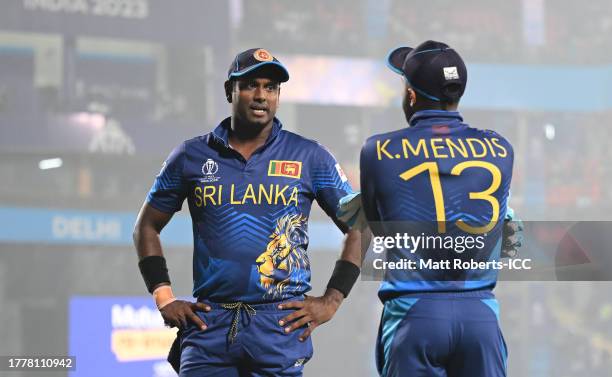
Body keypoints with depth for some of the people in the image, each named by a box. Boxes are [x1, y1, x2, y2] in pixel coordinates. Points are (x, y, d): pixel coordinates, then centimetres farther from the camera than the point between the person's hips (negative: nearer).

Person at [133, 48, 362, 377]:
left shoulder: (309, 157, 5)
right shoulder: (191, 156, 9)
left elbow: (359, 228, 8)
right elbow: (147, 226, 17)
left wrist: (331, 301, -1)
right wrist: (164, 298, 7)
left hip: (281, 325, -1)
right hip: (209, 323, 1)